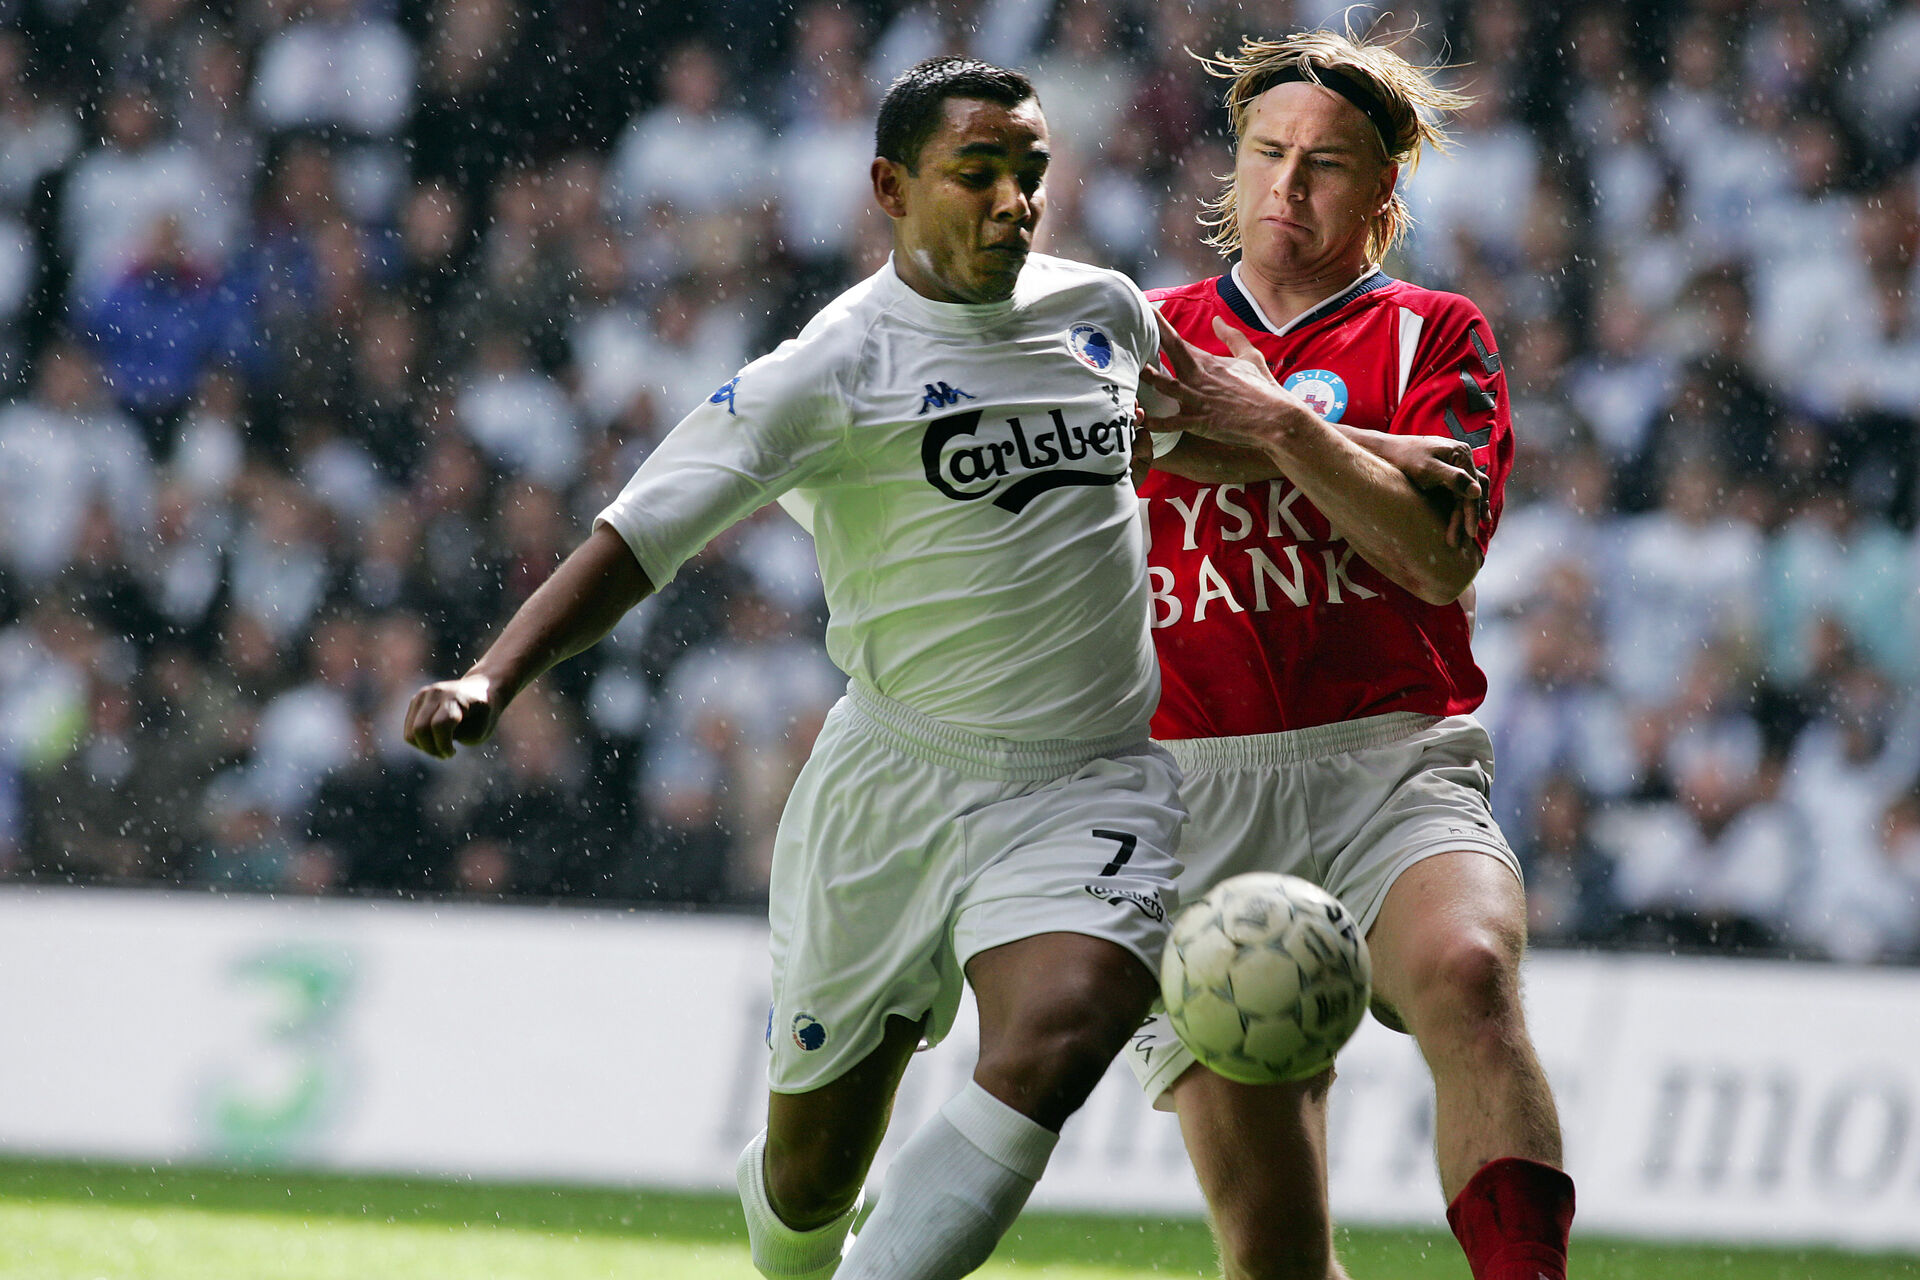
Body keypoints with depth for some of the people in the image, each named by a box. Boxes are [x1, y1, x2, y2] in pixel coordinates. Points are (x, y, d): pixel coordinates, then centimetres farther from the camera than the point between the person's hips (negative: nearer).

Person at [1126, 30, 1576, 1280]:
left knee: (1466, 975, -36)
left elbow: (1444, 553, -4)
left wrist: (1279, 428, -11)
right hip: (1201, 787, 2)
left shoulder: (1435, 335, 10)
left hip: (1392, 763, -2)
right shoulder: (1153, 339, 17)